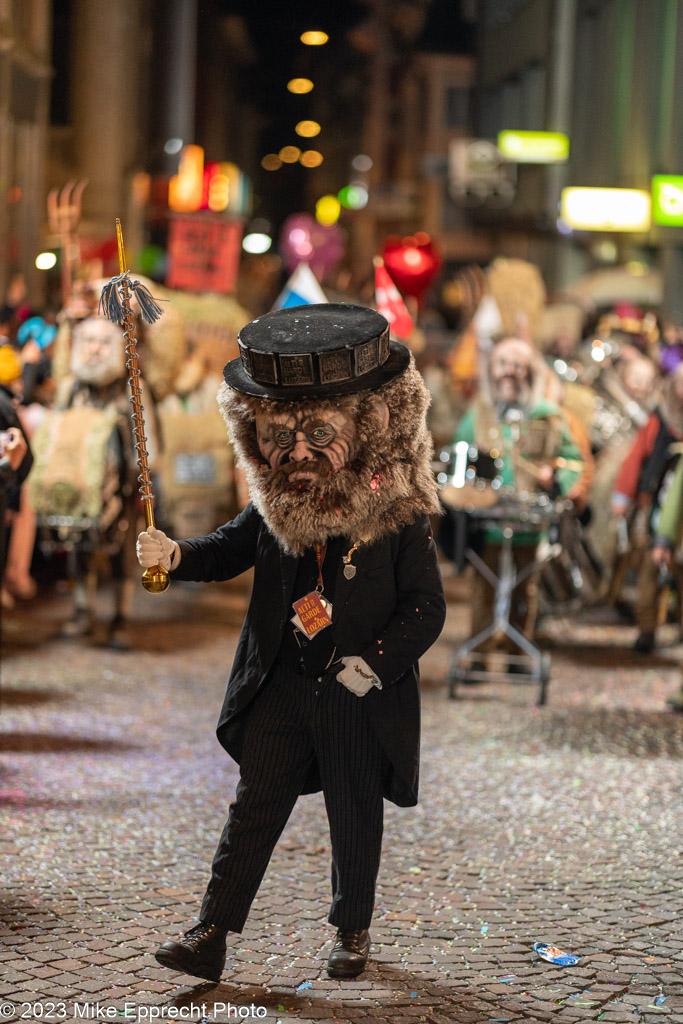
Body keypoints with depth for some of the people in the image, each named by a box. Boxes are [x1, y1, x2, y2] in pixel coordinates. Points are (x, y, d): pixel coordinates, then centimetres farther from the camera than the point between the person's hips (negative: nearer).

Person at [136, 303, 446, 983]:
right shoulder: (275, 507, 0)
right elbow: (229, 549, 11)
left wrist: (376, 662, -19)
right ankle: (211, 936, 5)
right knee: (254, 807, 3)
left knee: (355, 819, 12)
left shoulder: (398, 517, -12)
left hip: (361, 697, -3)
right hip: (280, 690, 3)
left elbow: (427, 608, -10)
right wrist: (175, 556, -10)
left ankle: (353, 933, 32)